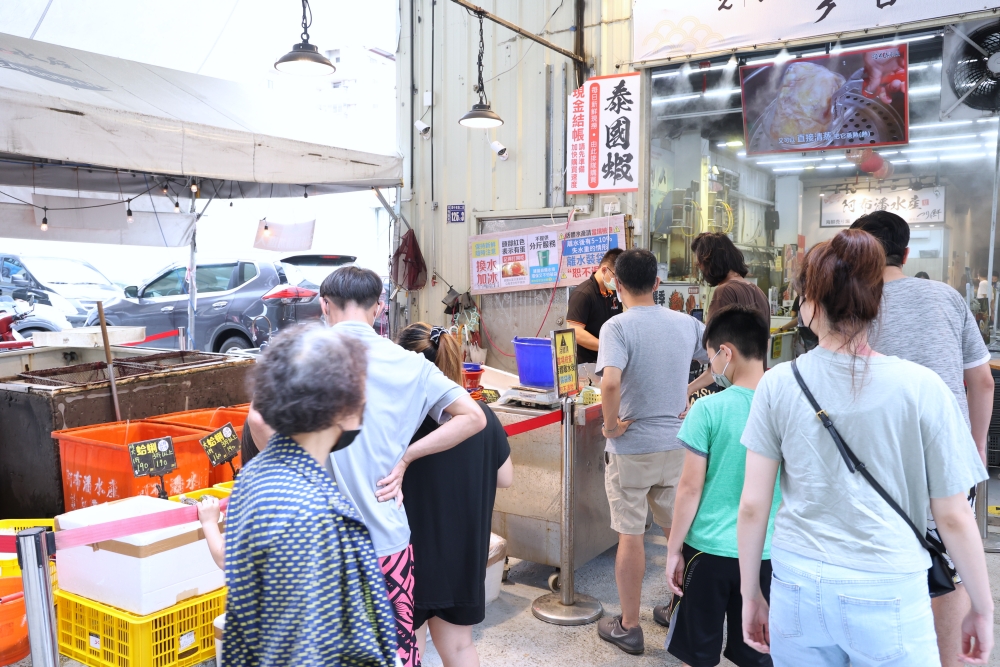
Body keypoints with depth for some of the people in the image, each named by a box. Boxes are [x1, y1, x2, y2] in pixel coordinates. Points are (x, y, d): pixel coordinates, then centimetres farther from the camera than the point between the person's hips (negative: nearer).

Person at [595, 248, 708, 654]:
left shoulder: (618, 327, -16)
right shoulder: (687, 323, 0)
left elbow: (610, 381, -31)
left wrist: (611, 424, -16)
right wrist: (690, 394, 11)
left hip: (631, 448, -5)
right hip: (677, 443, 5)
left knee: (630, 536, 7)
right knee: (678, 530, 19)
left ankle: (628, 627, 19)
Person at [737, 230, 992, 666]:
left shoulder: (778, 384, -8)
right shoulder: (922, 388, -11)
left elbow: (752, 506, -4)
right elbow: (953, 518, -4)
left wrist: (750, 595, 9)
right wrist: (982, 609, 11)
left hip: (798, 592, 1)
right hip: (889, 598, -1)